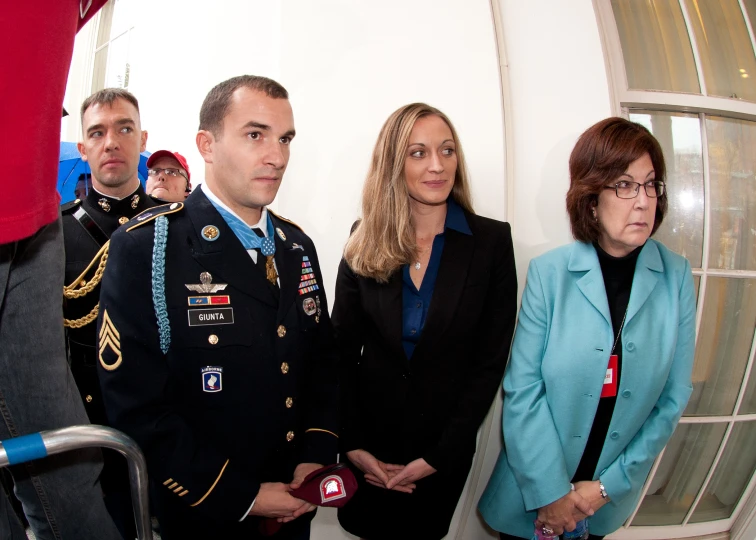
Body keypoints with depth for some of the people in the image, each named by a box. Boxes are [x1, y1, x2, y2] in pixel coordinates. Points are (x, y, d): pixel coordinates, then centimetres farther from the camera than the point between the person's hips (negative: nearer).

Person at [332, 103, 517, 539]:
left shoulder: (493, 242, -11)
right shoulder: (365, 242, -6)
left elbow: (490, 361, -10)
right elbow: (342, 348, -3)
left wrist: (439, 456, -13)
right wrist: (351, 443, -11)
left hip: (445, 442, -1)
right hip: (369, 435, 1)